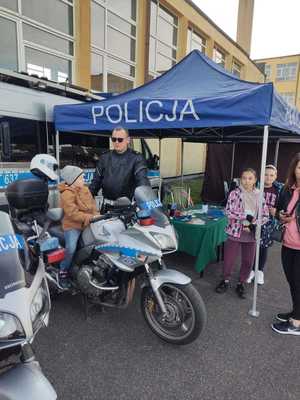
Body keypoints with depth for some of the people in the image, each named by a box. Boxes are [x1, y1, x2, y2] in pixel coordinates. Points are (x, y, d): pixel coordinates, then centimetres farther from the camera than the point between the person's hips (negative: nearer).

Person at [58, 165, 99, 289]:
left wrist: (96, 215, -6)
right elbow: (72, 213, -23)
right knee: (71, 248, -25)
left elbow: (92, 203, 12)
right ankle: (63, 272, 0)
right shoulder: (67, 194, -15)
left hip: (88, 223, 8)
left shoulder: (85, 190, 11)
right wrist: (88, 217, -28)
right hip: (72, 225, -7)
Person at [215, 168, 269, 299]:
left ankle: (241, 284, 32)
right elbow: (228, 212, -14)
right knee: (229, 259, 6)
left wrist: (253, 225, -12)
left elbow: (265, 215, 3)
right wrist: (246, 216, -22)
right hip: (235, 231, -2)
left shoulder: (260, 195, 2)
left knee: (248, 262, 12)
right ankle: (225, 281, 30)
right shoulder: (235, 193, -6)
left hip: (252, 234, 3)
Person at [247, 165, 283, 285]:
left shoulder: (279, 189, -2)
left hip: (268, 223, 1)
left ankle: (260, 271, 32)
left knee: (264, 247, 13)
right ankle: (251, 270, 26)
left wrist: (276, 211, -12)